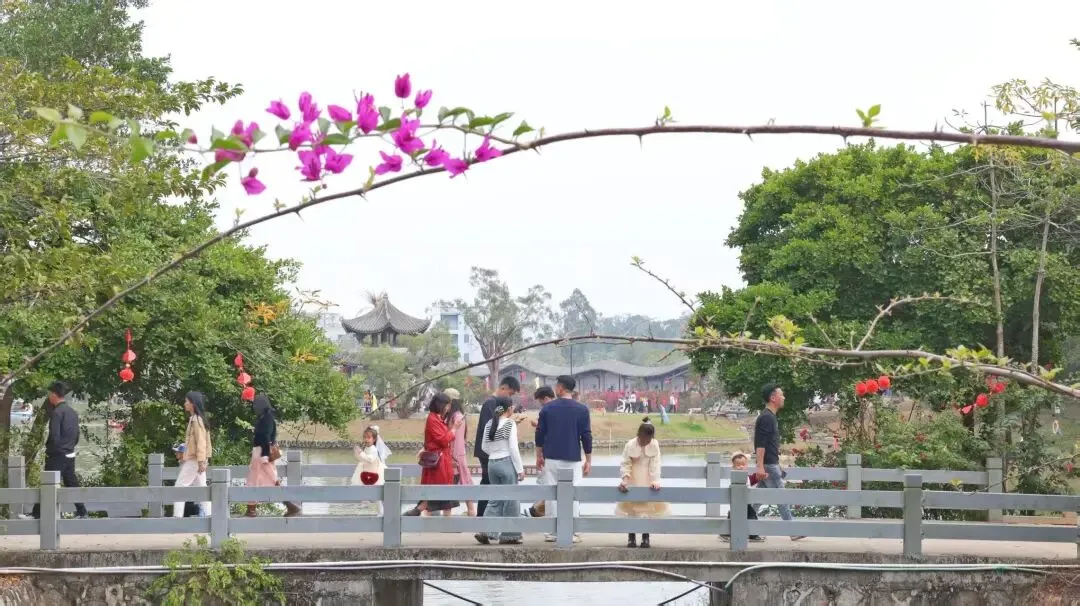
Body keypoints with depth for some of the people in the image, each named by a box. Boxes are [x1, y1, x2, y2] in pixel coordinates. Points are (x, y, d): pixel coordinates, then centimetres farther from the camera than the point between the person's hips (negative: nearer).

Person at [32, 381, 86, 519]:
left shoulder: (57, 412, -15)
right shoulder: (73, 412, 10)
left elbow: (54, 436, -20)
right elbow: (77, 436, 15)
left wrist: (48, 449, -5)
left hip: (57, 456, -8)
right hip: (70, 455, 8)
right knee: (72, 484, 13)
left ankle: (37, 514, -1)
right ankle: (82, 512, 14)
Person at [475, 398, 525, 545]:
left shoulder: (489, 424, 7)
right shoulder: (510, 423, -10)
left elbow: (484, 447, 10)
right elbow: (513, 448, -13)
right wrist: (520, 469, -8)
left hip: (492, 463, 6)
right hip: (507, 463, -6)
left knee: (495, 499, 13)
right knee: (510, 500, 3)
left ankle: (486, 531, 2)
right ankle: (509, 535, 7)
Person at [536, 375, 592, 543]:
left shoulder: (547, 409, 1)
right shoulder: (582, 409, -2)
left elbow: (540, 434, 4)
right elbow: (586, 436, -2)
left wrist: (539, 456, 15)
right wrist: (588, 461, 5)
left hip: (551, 459, 1)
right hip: (573, 460, -1)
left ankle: (552, 532, 6)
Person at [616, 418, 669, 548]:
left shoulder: (654, 445, -9)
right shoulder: (630, 445, -14)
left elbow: (655, 464, -11)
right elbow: (625, 464, -13)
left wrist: (655, 481, -22)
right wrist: (624, 480, -25)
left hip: (648, 482, 1)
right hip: (633, 481, -1)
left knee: (648, 507, 0)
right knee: (632, 507, 1)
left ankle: (645, 537, 8)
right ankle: (631, 537, 9)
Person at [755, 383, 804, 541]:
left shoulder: (769, 417, 16)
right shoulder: (766, 418, -16)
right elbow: (760, 444, -22)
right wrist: (760, 466, -27)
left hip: (770, 464, 10)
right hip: (769, 464, -10)